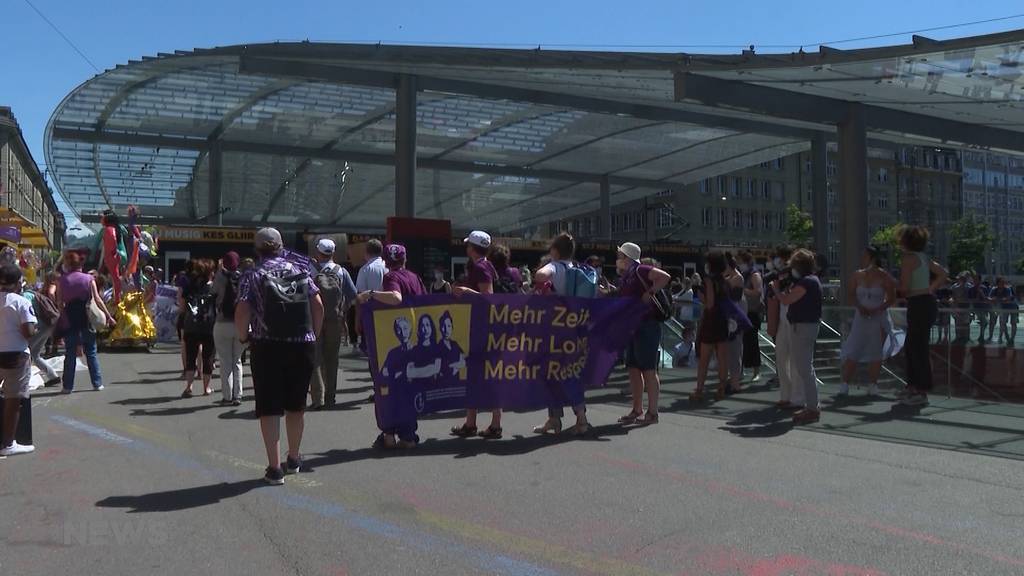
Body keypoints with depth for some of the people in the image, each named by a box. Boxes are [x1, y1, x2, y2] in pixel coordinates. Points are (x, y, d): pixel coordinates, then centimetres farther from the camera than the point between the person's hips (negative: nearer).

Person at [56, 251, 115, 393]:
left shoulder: (62, 281, 0)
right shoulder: (89, 279, -1)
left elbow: (60, 303, -4)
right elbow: (97, 299, -5)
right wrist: (108, 316, -2)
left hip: (69, 321, 0)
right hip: (86, 320, 0)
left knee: (70, 354, 6)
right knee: (91, 353, 9)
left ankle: (68, 386, 6)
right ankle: (97, 383, 9)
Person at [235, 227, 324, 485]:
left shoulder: (252, 276, -1)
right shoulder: (301, 270, 8)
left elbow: (242, 313, -11)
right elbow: (319, 306, 3)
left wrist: (243, 337, 5)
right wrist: (313, 335, 12)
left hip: (268, 347, -3)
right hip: (303, 346, 3)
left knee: (269, 408, 4)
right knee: (296, 405, 17)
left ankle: (275, 468, 3)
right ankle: (293, 459, 30)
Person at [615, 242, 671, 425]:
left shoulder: (640, 271, -10)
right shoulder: (624, 278, 17)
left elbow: (665, 277, -21)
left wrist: (650, 293, -21)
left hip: (647, 325, -10)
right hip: (632, 326, 10)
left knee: (649, 370, -4)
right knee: (633, 369, 11)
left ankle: (652, 412, 2)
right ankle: (637, 411, 18)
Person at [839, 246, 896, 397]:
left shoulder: (884, 277, -6)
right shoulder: (858, 275, 3)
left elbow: (892, 299, -5)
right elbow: (850, 293, 8)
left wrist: (877, 310, -16)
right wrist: (859, 306, -9)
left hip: (878, 318, -2)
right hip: (861, 317, 2)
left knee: (875, 352, 4)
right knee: (852, 351, -2)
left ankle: (873, 385, 12)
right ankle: (845, 384, 0)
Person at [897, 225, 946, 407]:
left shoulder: (909, 258, -13)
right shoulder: (924, 257, 14)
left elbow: (904, 287, -16)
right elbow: (942, 275, 21)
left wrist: (903, 292, 6)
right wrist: (930, 290, 15)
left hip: (919, 305, -9)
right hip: (928, 302, 9)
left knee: (918, 347, -5)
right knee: (911, 346, 14)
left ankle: (922, 392, 0)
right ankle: (913, 388, 21)